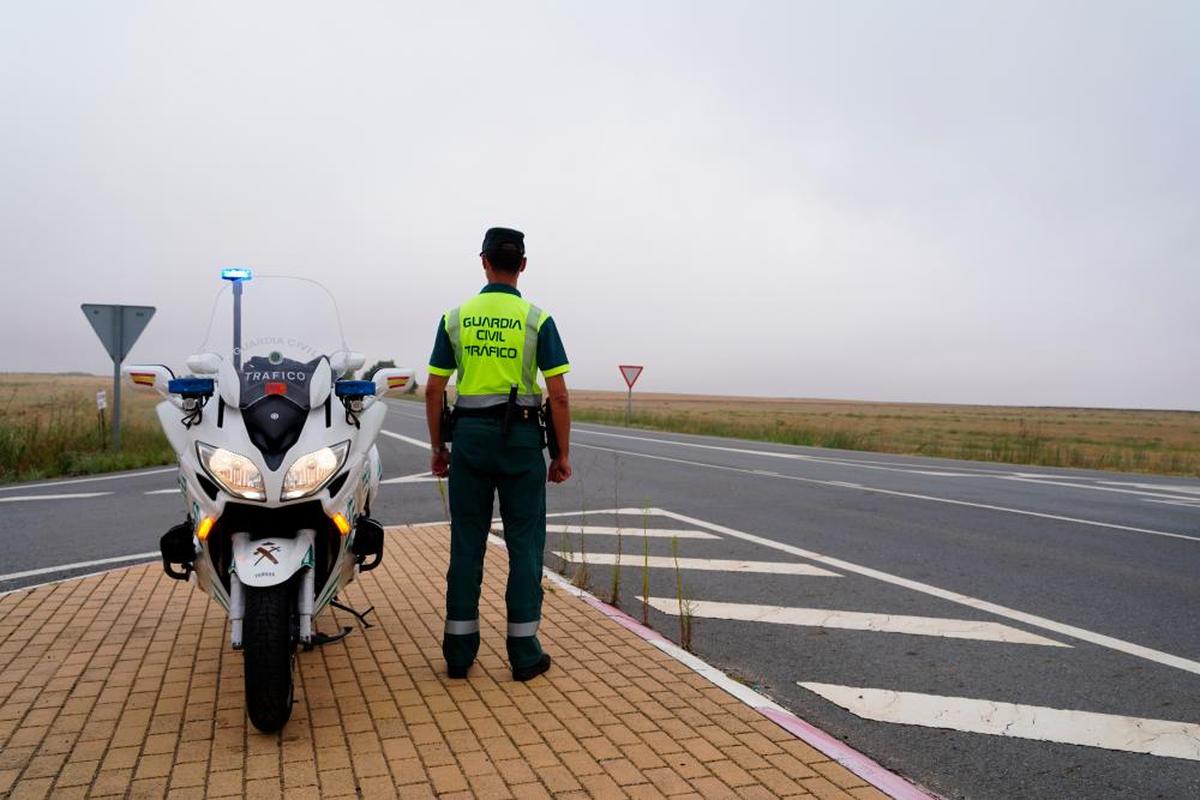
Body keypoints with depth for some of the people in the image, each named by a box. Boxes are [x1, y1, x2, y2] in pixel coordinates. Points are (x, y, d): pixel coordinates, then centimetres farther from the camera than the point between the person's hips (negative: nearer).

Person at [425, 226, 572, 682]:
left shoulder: (456, 317, 4)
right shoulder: (537, 319, -4)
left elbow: (434, 391, 3)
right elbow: (558, 395, -8)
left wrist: (437, 447, 13)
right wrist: (563, 454, 0)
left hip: (469, 436, 2)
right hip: (521, 438, -2)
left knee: (467, 543, 9)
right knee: (524, 544, 5)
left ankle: (459, 650, 16)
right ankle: (524, 653, 10)